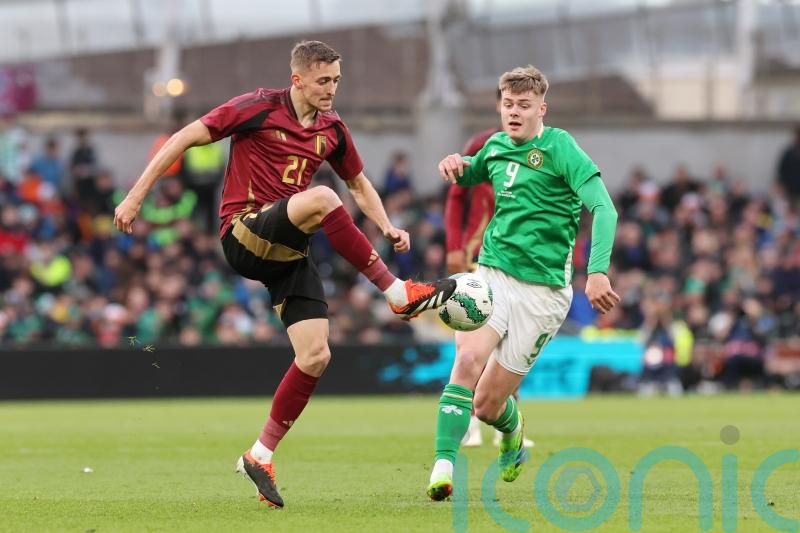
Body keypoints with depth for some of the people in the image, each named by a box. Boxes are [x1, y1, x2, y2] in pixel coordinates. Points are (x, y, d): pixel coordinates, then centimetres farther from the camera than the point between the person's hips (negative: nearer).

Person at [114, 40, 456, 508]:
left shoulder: (332, 128, 11)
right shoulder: (260, 108, -7)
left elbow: (359, 182, 26)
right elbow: (186, 137, -6)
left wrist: (387, 227, 7)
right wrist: (136, 196, -10)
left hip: (289, 250, 6)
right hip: (244, 236, -6)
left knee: (316, 356, -8)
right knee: (321, 199, -34)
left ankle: (261, 456, 6)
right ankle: (399, 294, -26)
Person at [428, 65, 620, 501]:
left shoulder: (559, 149, -9)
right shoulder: (496, 147, 9)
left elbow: (603, 209, -16)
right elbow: (467, 175, 32)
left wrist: (598, 271, -30)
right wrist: (454, 163, 7)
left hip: (542, 288, -4)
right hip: (492, 272, 4)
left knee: (486, 403, -2)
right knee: (468, 359, -25)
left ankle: (512, 429, 35)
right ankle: (443, 466, -26)